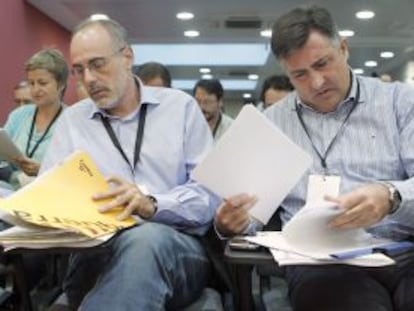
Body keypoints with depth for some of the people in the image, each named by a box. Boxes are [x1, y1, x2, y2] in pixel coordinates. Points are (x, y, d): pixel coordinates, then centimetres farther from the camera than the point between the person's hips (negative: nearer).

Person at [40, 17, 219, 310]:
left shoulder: (180, 106, 9)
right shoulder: (71, 120, 17)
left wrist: (153, 205, -19)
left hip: (176, 246, 0)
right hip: (96, 254, 1)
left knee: (148, 238, -38)